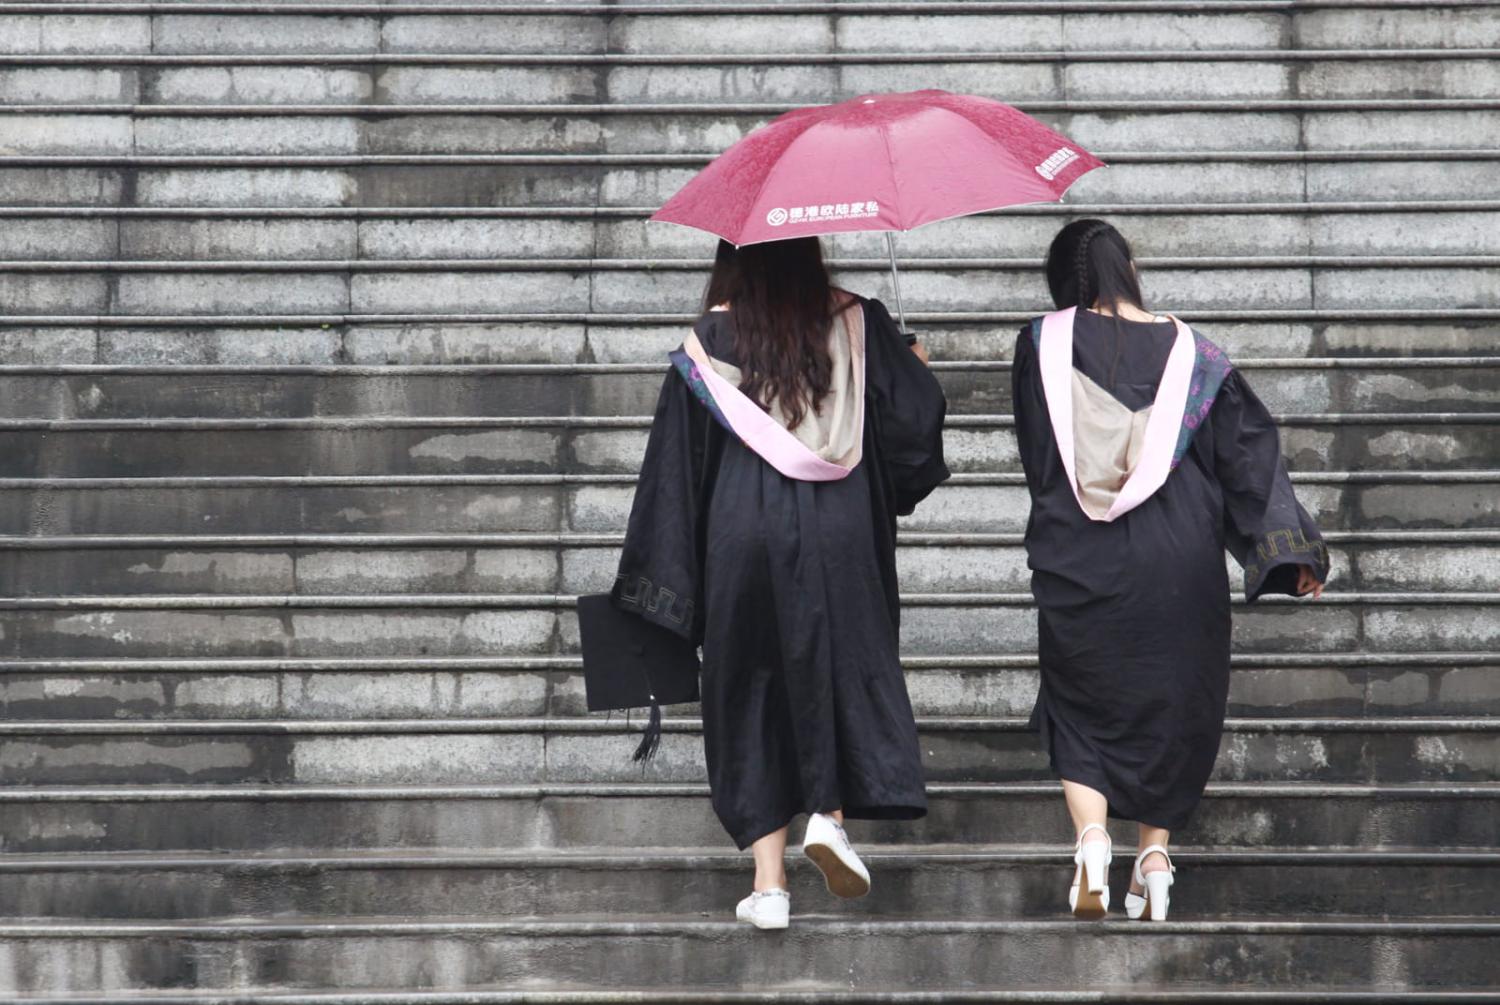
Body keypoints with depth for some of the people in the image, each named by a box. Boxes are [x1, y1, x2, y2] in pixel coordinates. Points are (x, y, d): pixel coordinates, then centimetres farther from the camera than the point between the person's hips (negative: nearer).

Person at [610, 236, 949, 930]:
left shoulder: (710, 339, 1)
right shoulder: (855, 322, 2)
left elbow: (676, 462, 0)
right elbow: (914, 412, 2)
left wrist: (661, 578, 5)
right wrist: (918, 367, 27)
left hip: (741, 535, 0)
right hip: (840, 535, 0)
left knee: (752, 693, 7)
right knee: (844, 668, 17)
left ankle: (769, 881, 2)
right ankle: (831, 812, -6)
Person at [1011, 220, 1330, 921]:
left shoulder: (1041, 344, -3)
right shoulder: (1189, 352, 0)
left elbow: (1035, 456, 5)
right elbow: (1248, 449, 0)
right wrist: (1293, 548, 3)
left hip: (1076, 561, -1)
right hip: (1179, 560, 1)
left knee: (1080, 710, 9)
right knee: (1170, 705, 14)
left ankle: (1091, 838, -13)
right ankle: (1155, 853, 10)